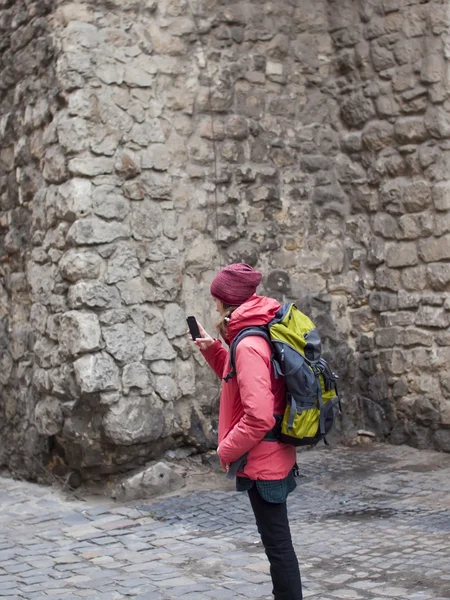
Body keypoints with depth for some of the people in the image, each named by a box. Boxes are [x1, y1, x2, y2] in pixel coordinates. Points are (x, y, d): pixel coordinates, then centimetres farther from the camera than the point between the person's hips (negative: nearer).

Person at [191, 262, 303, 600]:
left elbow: (258, 417, -27)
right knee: (277, 541, 19)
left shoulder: (249, 345, -21)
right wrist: (213, 350, 11)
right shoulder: (260, 335, 8)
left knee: (277, 544, -1)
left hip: (261, 461, -10)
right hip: (274, 456, 10)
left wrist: (227, 450, -14)